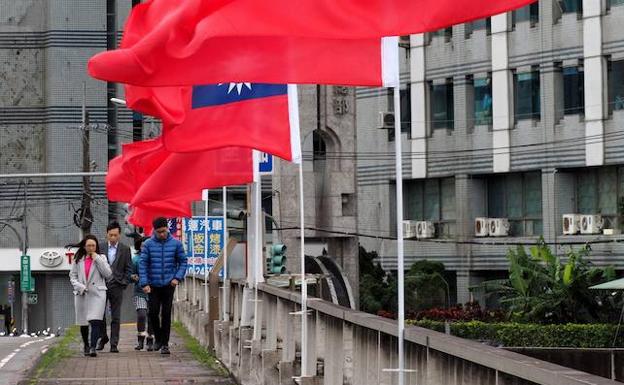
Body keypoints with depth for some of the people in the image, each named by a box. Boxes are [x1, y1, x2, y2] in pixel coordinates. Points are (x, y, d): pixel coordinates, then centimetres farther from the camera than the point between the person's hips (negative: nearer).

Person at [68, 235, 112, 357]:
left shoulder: (101, 258, 7)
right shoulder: (78, 260, 10)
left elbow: (108, 273, -4)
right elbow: (72, 276, 10)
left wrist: (97, 259, -8)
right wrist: (80, 287, -7)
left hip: (97, 293, -2)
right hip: (81, 294, 2)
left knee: (95, 321, -18)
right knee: (83, 323, 10)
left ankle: (93, 347, -24)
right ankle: (86, 346, 29)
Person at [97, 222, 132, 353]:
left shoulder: (125, 249, 6)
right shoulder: (100, 248, 7)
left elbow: (128, 268, 6)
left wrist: (123, 283, -5)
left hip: (117, 286, -1)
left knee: (115, 317, -1)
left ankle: (114, 344, 0)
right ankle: (103, 337, 21)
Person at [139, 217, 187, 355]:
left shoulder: (176, 244, 0)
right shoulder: (148, 244, -2)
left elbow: (183, 262, 6)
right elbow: (143, 264, -2)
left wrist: (177, 277, -7)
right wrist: (144, 283, -9)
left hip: (169, 285, 0)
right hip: (153, 285, 0)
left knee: (166, 314, -1)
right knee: (153, 313, -2)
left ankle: (165, 343, 6)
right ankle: (158, 338, 22)